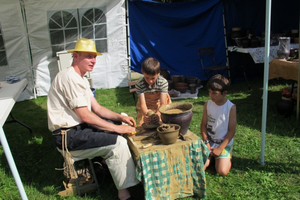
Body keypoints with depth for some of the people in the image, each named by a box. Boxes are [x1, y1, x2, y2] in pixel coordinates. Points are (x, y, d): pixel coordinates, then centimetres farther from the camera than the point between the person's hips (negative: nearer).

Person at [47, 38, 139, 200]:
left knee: (121, 123, 11)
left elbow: (97, 108, 12)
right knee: (118, 143, -22)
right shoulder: (70, 78, -19)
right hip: (68, 138, -11)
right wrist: (117, 128, -19)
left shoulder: (80, 79, 14)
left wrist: (121, 118, -2)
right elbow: (86, 116, -23)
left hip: (78, 127, 11)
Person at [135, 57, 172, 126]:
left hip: (159, 106, 0)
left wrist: (158, 114, -49)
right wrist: (146, 114, -51)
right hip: (146, 109, 0)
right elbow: (142, 104, -30)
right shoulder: (139, 84, -27)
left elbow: (162, 104, -29)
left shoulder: (163, 82, -27)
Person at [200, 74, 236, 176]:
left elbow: (232, 131, -12)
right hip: (209, 141, 3)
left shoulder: (231, 107, -14)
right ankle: (211, 156, 17)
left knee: (222, 171, -17)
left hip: (224, 143, -3)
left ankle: (227, 156, 14)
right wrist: (206, 142, -9)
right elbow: (203, 124, 2)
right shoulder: (208, 104, -3)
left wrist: (220, 148, -15)